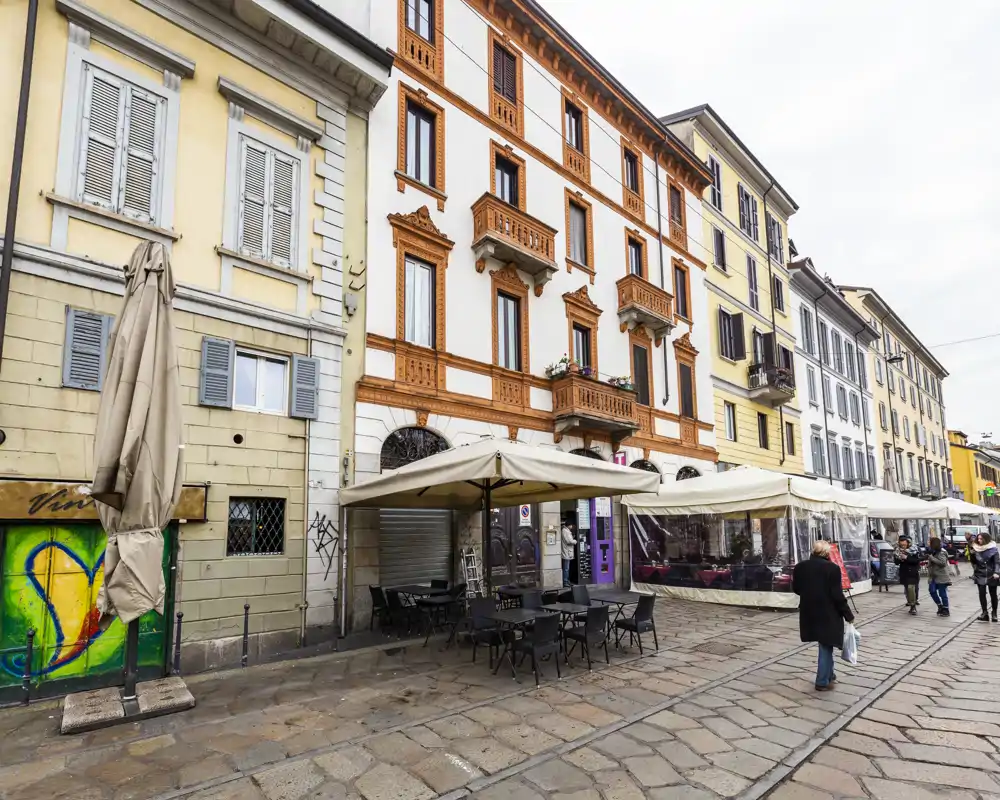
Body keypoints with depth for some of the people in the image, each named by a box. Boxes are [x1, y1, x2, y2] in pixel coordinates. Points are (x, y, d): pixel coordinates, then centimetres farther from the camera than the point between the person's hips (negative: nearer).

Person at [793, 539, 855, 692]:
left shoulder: (800, 567, 0)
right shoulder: (832, 568, -16)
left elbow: (796, 589, 8)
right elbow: (837, 595, -16)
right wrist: (848, 615, -4)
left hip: (809, 612, 5)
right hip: (828, 613, -5)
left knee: (824, 644, 22)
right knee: (826, 646, 6)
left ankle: (829, 674, 33)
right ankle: (822, 682, 12)